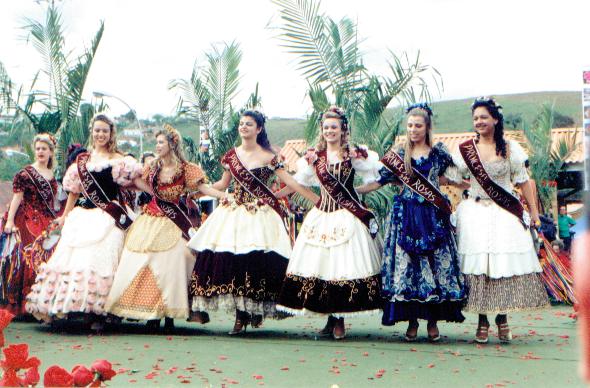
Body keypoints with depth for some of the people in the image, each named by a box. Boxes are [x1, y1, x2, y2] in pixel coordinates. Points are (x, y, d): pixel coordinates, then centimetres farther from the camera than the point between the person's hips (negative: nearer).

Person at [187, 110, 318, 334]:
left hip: (260, 215, -3)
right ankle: (241, 315, 0)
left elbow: (290, 182, -2)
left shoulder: (268, 157, 0)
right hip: (234, 213, 3)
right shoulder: (231, 155, 11)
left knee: (257, 260, -13)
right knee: (232, 262, -7)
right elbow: (223, 184, 21)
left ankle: (254, 310, 1)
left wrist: (318, 201, -6)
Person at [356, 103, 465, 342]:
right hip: (406, 217, 1)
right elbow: (379, 181, 7)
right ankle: (412, 321, 7)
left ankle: (433, 321, 6)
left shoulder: (438, 152, 5)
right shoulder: (398, 155, 7)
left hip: (433, 217, -1)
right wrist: (350, 191, 3)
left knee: (435, 264, -2)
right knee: (406, 266, -1)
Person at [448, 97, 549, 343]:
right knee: (477, 264, -3)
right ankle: (482, 320, 5)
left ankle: (502, 318, 9)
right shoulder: (465, 150, 4)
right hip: (475, 213, 0)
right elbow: (450, 178, 4)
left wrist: (534, 211, 4)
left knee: (505, 263, -3)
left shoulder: (510, 148, 3)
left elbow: (523, 181, 6)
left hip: (505, 213, 0)